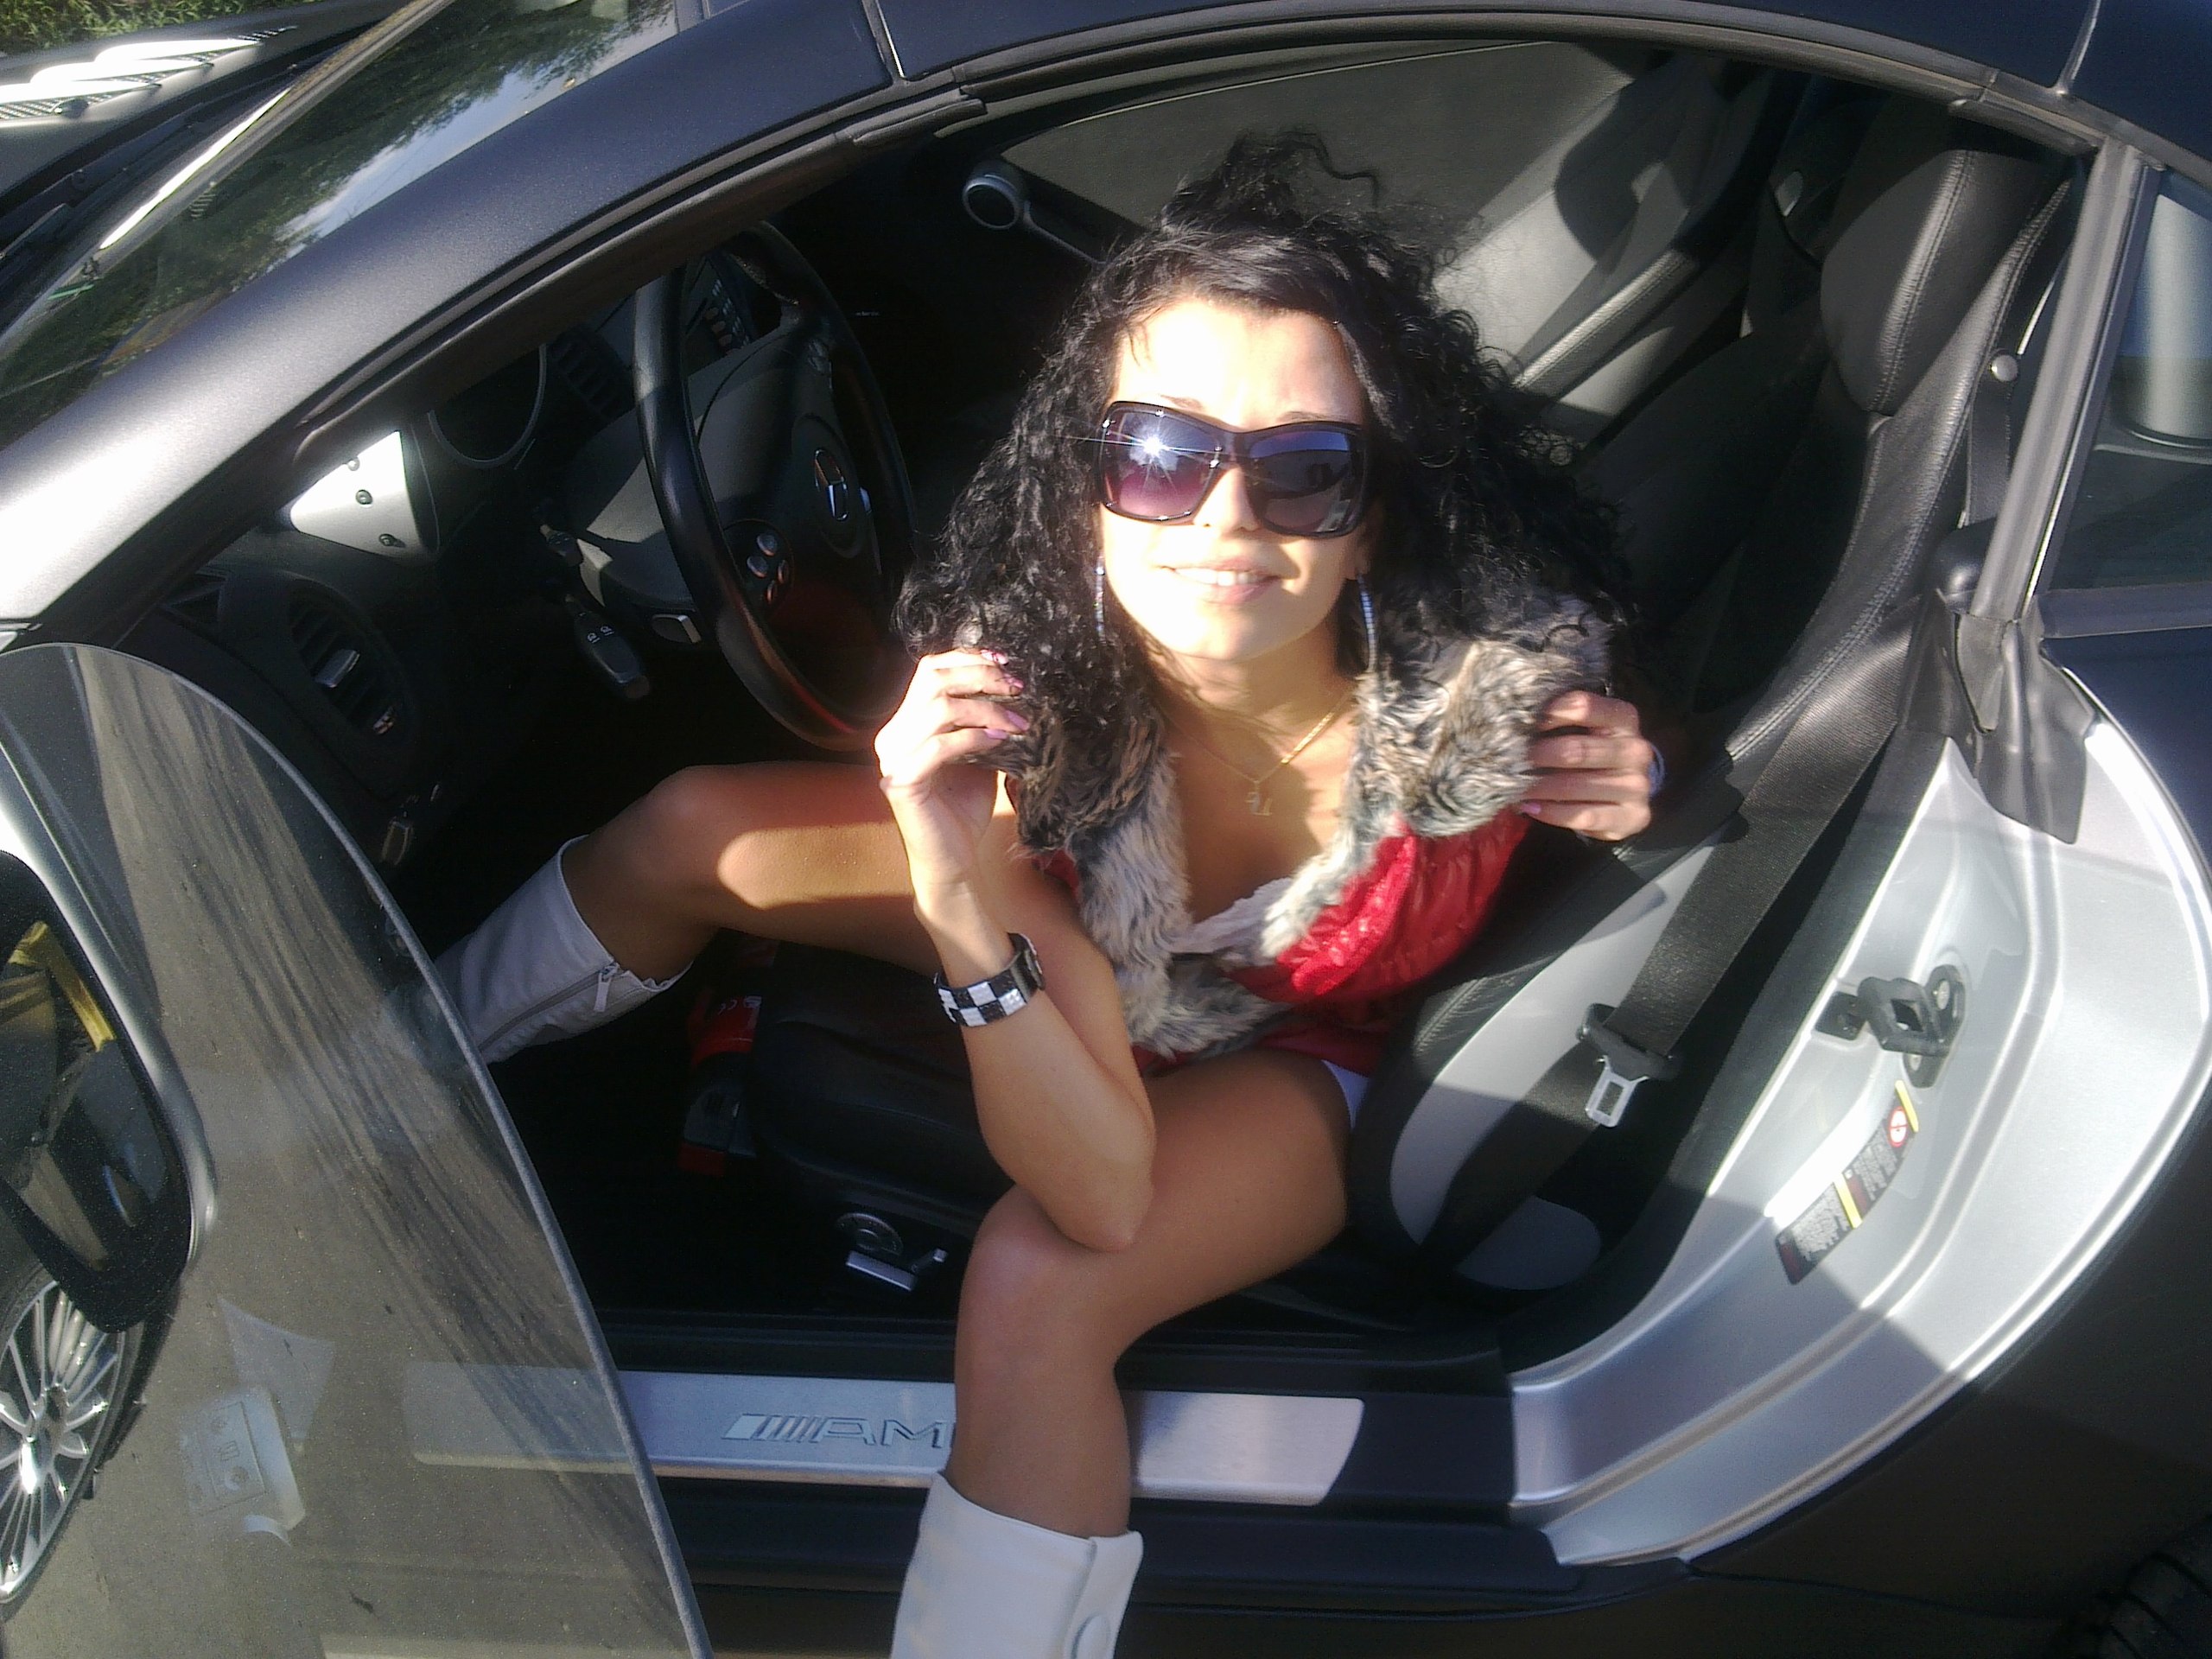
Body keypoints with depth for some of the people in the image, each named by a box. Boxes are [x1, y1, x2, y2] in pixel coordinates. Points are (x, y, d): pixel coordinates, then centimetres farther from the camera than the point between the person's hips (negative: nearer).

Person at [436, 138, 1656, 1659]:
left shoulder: (1491, 673, -35)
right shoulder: (1027, 695, -32)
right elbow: (1105, 1189, -35)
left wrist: (1620, 789, -28)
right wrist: (960, 894, -49)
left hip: (1297, 1049, -2)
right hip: (1076, 935, 2)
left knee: (1034, 1286, -31)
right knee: (688, 834, -9)